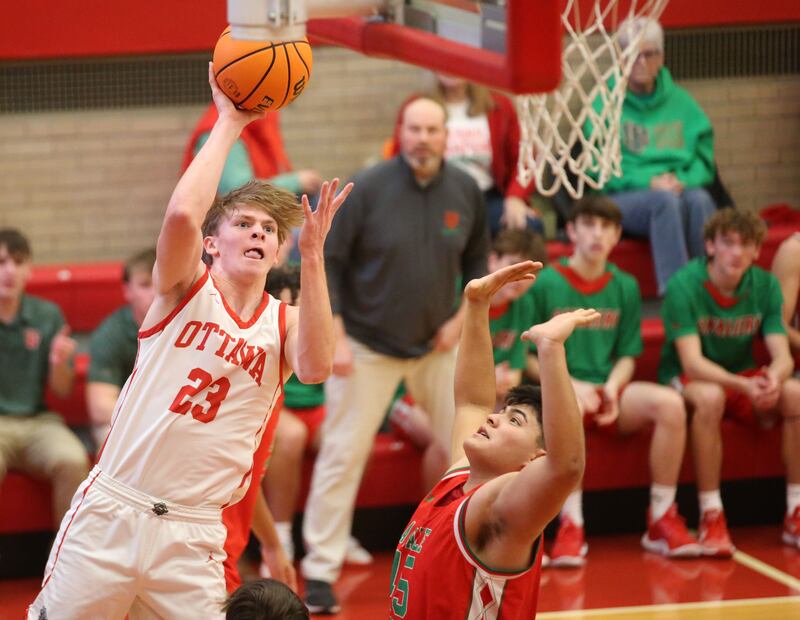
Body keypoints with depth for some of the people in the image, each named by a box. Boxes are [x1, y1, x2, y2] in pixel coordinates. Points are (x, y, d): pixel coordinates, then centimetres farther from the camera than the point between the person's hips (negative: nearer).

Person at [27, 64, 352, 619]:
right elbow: (182, 214, -19)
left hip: (193, 533, 2)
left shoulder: (284, 323, 8)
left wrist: (312, 256, -17)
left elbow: (316, 368, -16)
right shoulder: (187, 289, 3)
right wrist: (229, 123, -11)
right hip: (112, 511, -2)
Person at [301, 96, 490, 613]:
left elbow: (478, 261, 11)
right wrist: (335, 335, -15)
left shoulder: (466, 191, -3)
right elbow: (327, 262, -10)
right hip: (368, 343, -3)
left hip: (438, 340, 3)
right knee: (343, 454, -4)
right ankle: (320, 573, 4)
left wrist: (461, 318, -2)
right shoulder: (367, 188, -13)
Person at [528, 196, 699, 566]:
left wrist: (612, 389, -9)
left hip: (608, 390, 4)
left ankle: (661, 520, -16)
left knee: (670, 403, -26)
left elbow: (627, 357, 12)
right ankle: (571, 525, -34)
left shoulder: (625, 287, 12)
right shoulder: (545, 283, -1)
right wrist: (570, 385, -17)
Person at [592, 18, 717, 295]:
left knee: (699, 199, -32)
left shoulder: (681, 102, 15)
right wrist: (648, 181, -14)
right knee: (665, 201, -36)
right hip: (623, 197, -3)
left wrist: (684, 180, -9)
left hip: (678, 188, 3)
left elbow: (704, 157, 13)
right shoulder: (605, 104, 4)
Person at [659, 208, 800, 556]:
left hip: (742, 379, 4)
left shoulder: (765, 286, -5)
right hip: (686, 381, -4)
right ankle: (711, 518, -33)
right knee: (709, 397, -39)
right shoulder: (683, 286, -18)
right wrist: (743, 385, -44)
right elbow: (692, 362, -26)